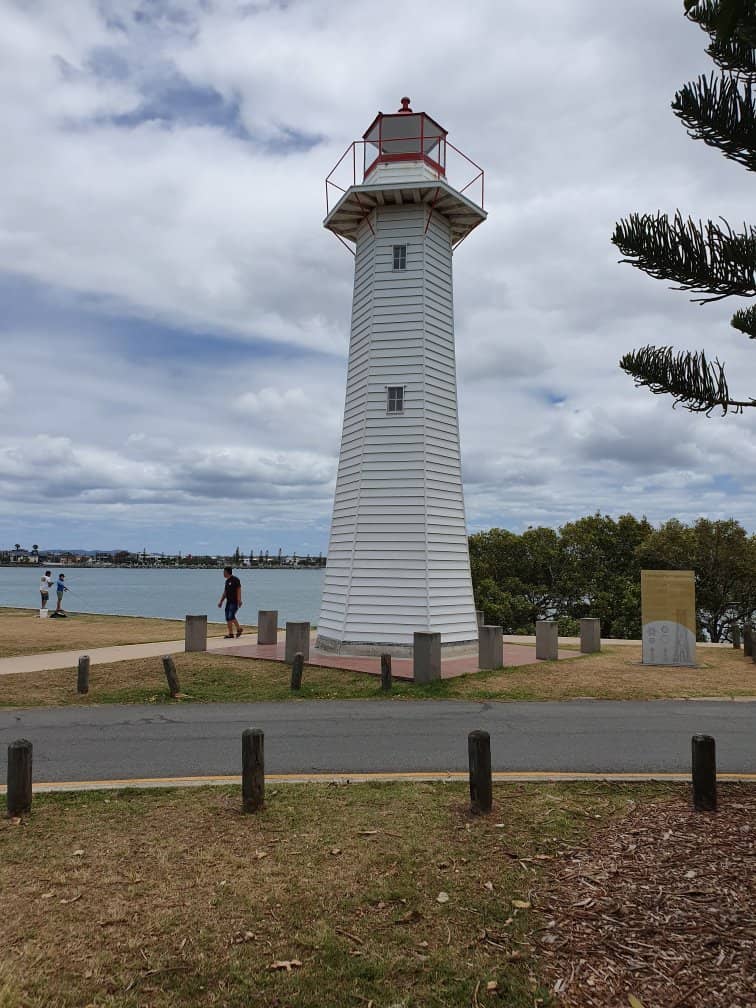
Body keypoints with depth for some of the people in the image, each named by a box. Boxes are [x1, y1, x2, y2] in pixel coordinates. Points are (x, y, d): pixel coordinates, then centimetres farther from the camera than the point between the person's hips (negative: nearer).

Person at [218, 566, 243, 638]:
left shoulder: (235, 580, -10)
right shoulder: (227, 581, 15)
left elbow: (239, 590, -15)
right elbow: (225, 592, 21)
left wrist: (239, 601, -23)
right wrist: (221, 601, 20)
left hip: (234, 602, -8)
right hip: (229, 602, 8)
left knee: (231, 617, -13)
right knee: (228, 618, 4)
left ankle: (239, 629, 6)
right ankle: (230, 633, 9)